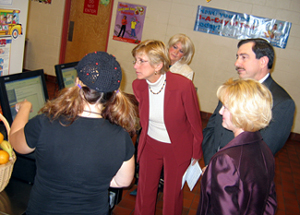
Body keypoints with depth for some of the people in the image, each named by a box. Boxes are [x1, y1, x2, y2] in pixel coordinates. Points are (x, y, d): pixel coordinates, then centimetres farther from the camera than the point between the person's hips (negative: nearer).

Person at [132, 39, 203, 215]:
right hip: (150, 144, 4)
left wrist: (196, 154, -3)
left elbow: (195, 123, -13)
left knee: (173, 195, 13)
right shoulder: (138, 85, -11)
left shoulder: (183, 85, -26)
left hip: (178, 148, -3)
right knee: (145, 191, 16)